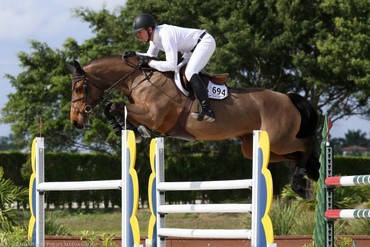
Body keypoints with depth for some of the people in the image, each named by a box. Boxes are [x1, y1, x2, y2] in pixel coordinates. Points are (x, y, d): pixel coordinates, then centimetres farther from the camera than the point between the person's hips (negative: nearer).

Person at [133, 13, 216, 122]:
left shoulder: (165, 36, -31)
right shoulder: (154, 36, -1)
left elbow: (172, 65, -34)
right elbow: (150, 55, 14)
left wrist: (150, 63, -27)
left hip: (205, 42, -11)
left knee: (190, 73, -25)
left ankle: (207, 110, -32)